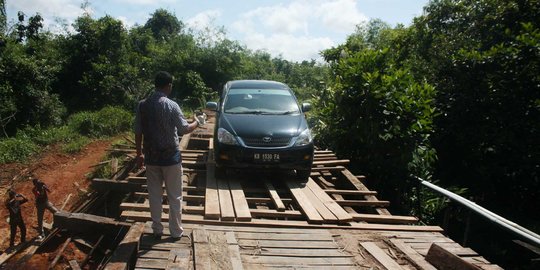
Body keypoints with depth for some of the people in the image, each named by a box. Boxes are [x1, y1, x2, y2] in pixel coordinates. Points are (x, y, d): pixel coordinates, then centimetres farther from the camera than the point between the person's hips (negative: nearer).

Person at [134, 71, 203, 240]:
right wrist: (197, 122, 11)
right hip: (171, 157, -4)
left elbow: (138, 133, 3)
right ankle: (176, 231, 16)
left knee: (154, 195, 13)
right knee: (174, 196, 8)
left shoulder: (142, 105, -1)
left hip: (151, 157, 4)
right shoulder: (171, 106, -14)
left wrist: (139, 154, 14)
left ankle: (157, 230, 22)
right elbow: (184, 129, -9)